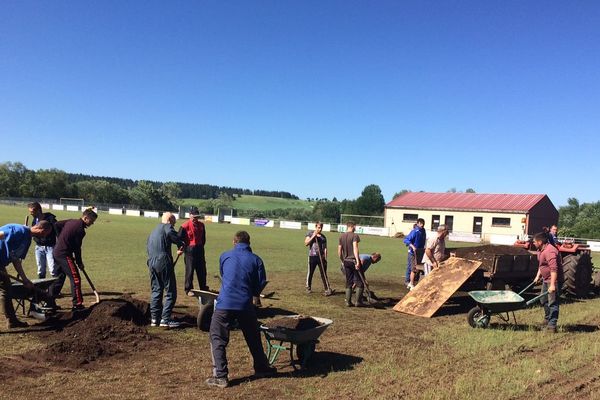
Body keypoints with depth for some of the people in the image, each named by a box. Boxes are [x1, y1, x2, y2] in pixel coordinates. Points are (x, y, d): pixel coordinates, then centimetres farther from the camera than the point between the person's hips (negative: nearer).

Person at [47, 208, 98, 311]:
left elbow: (56, 225, 17)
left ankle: (50, 301, 24)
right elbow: (77, 248, -12)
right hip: (65, 255, -10)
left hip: (57, 252, 10)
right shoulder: (80, 229, -17)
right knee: (75, 278, -5)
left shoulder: (71, 221, 9)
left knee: (59, 277, 18)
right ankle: (77, 304, -3)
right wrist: (80, 263, -1)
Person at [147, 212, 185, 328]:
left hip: (151, 263, 8)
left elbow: (148, 246, 24)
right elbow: (174, 236, -22)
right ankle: (165, 319, -3)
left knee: (156, 291, 15)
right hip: (163, 262, -8)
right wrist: (181, 246, -5)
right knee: (170, 292, -1)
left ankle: (154, 319, 16)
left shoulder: (153, 231, 26)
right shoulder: (167, 227, -1)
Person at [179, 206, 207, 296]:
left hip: (200, 250, 6)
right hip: (190, 250, -5)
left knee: (202, 270, 12)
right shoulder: (185, 226, -12)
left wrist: (201, 246, 14)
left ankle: (203, 288, 25)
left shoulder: (201, 225, 5)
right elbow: (179, 238, -7)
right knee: (189, 270, -1)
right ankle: (188, 289, 11)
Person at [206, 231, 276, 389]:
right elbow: (261, 283, 5)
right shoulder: (256, 260, 4)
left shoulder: (225, 256, 9)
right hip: (246, 305, 1)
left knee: (218, 339, 9)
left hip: (225, 303, -1)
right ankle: (261, 369, 33)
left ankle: (220, 377, 3)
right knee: (253, 338, 19)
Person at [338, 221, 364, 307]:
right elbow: (355, 248, -20)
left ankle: (348, 302, 12)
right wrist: (358, 261, -24)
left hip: (346, 261, 6)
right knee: (359, 282, 4)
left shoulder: (341, 236, 10)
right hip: (353, 261, -6)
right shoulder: (354, 235, -8)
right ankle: (358, 302, 6)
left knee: (348, 282, 12)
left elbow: (339, 251, 11)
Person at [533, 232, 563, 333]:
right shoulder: (541, 250, 9)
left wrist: (552, 285, -34)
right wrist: (538, 276, 16)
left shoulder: (549, 251, -26)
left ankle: (552, 326, -6)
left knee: (552, 303, -9)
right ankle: (547, 319, 40)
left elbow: (554, 269, -32)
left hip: (553, 280, -11)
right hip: (546, 279, 11)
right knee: (544, 300, 22)